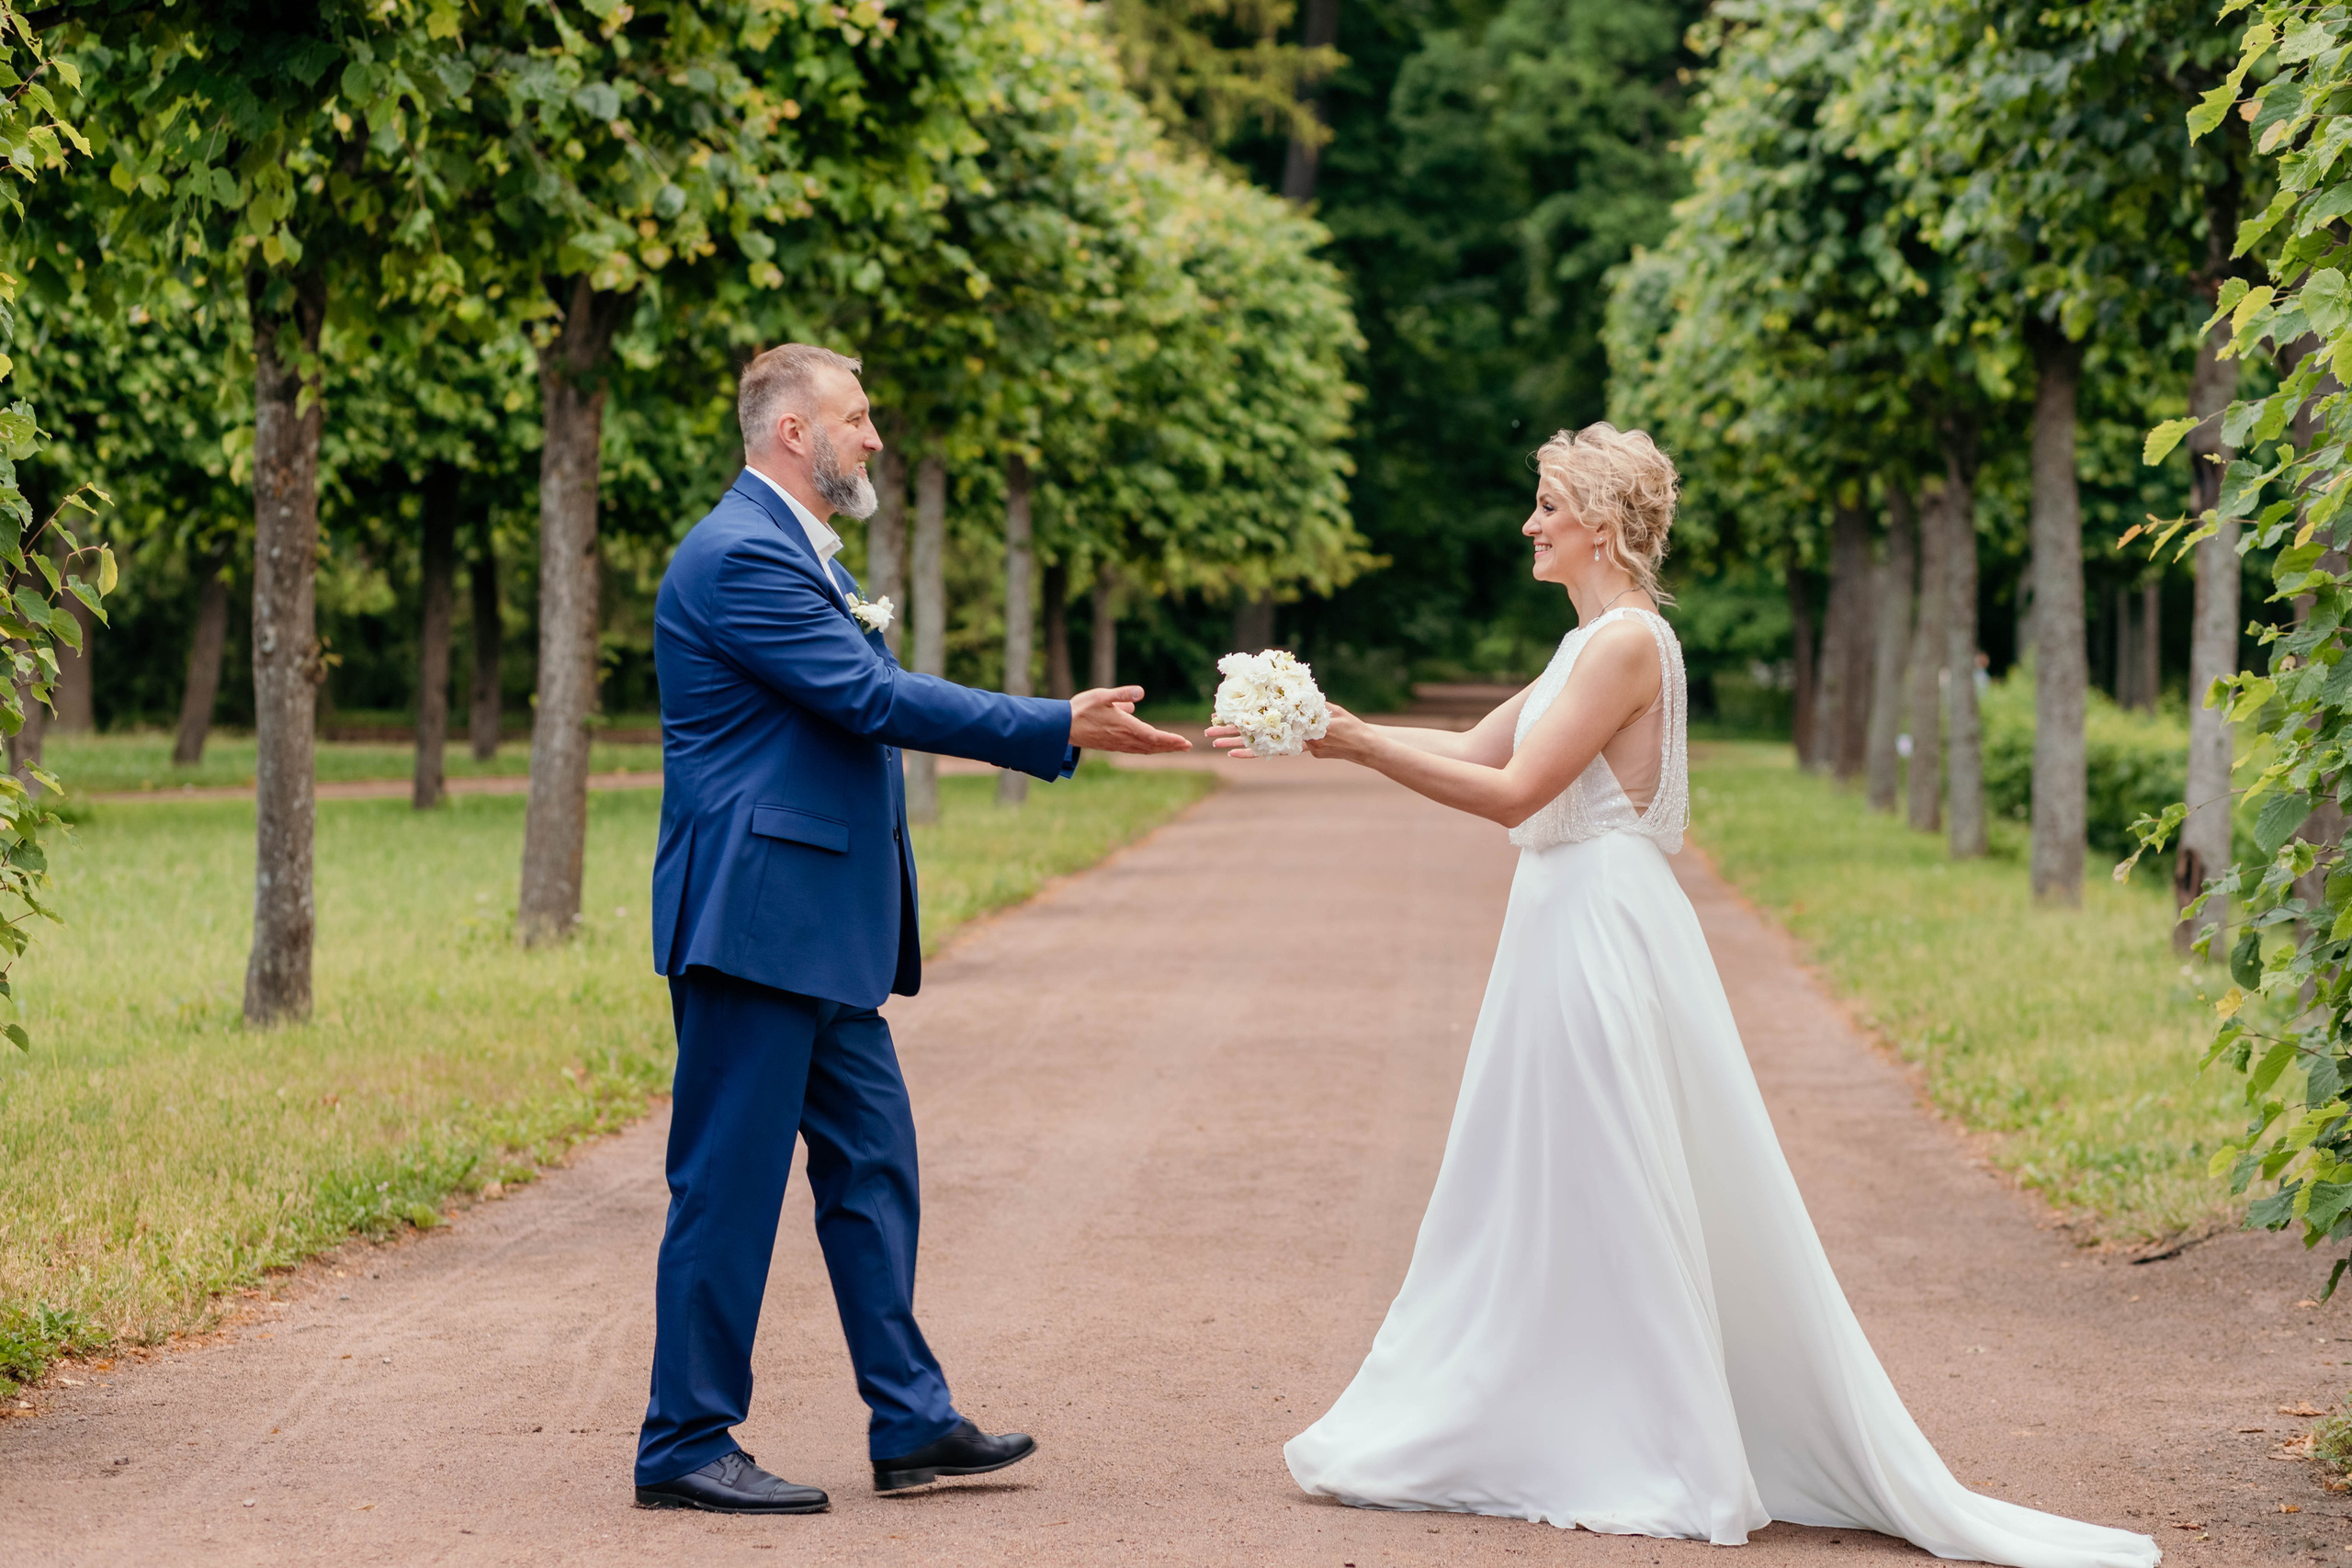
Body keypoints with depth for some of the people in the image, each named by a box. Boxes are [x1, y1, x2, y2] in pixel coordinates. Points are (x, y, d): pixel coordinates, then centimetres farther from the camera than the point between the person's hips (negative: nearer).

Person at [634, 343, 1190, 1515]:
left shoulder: (797, 553, 19)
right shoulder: (739, 555, -15)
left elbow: (867, 706, 20)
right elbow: (876, 703, -20)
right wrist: (1060, 727, -16)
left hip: (819, 931, 11)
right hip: (754, 920, -11)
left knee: (871, 1163, 12)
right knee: (729, 1181, -5)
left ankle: (911, 1422, 18)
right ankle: (684, 1445, 3)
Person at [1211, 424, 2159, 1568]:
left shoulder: (1629, 644, -14)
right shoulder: (1594, 644, 16)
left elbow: (1512, 792, -19)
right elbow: (1471, 751, 19)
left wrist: (1360, 744, -17)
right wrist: (1328, 734, 13)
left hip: (1601, 938, -10)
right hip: (1565, 932, 10)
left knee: (1605, 1203, -3)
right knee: (1545, 1203, 12)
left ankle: (1652, 1468, 4)